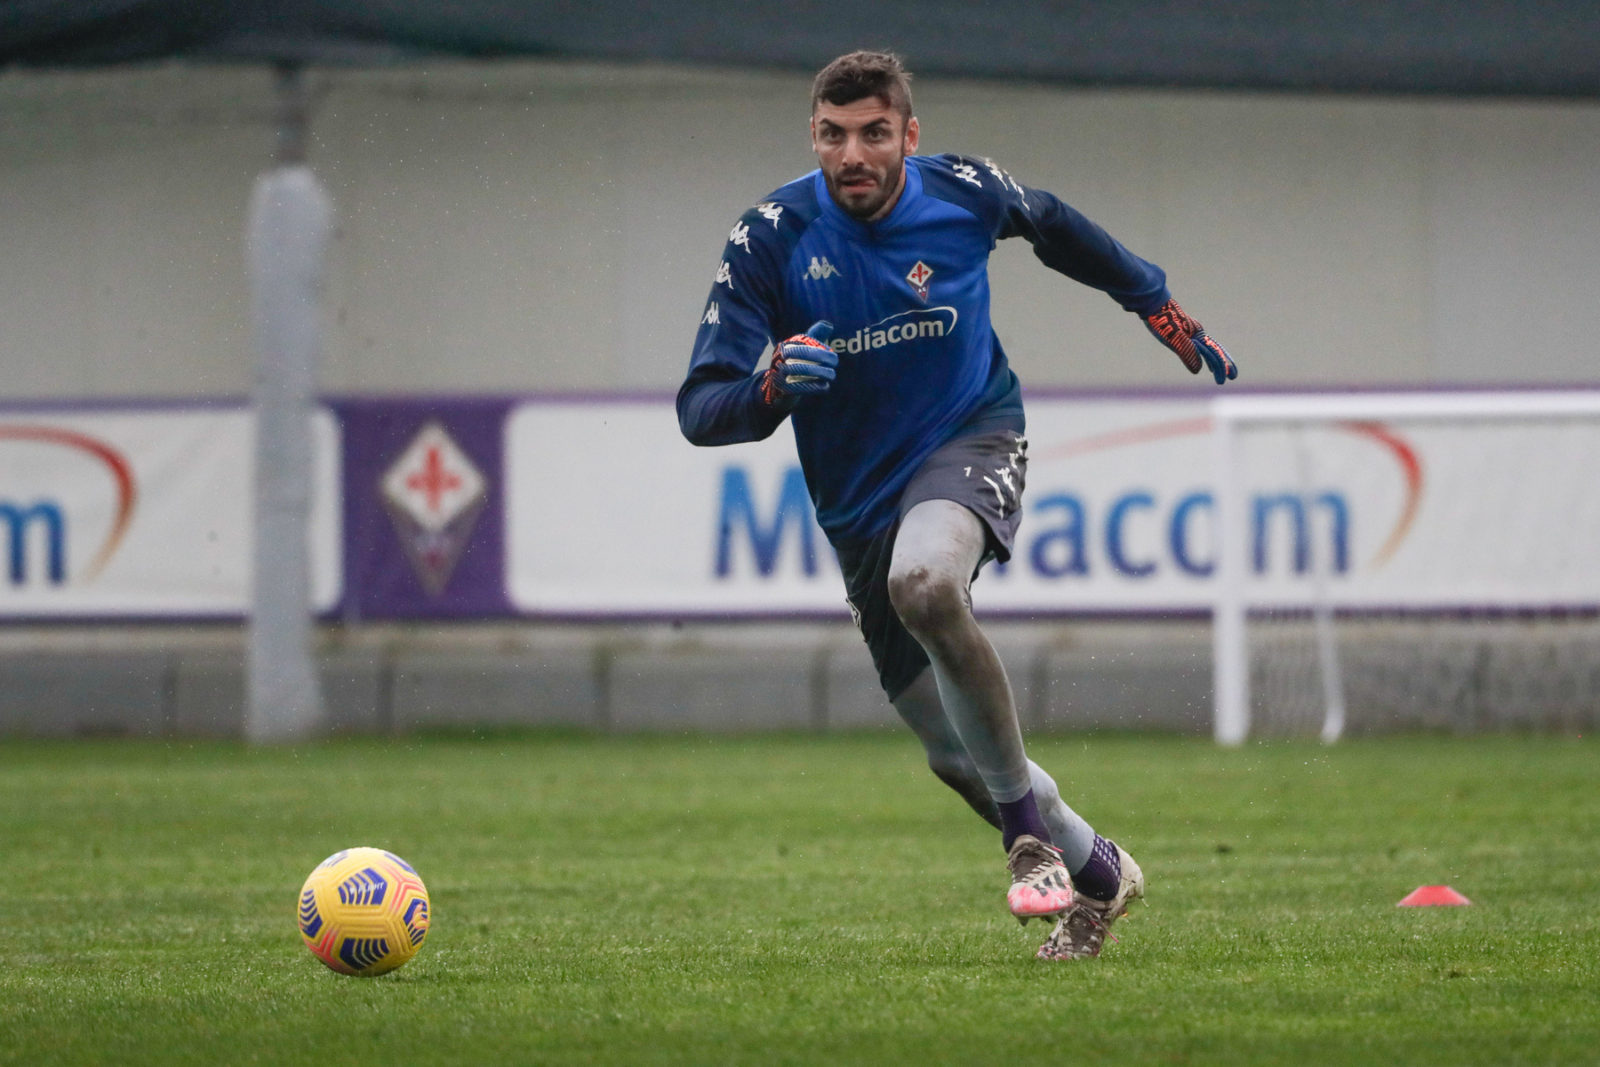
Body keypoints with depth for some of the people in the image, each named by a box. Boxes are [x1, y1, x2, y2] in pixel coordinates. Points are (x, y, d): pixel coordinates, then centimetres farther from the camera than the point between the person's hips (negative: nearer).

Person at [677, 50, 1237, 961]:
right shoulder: (772, 238, -14)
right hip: (859, 503, 3)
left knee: (923, 583, -37)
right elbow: (700, 409, -17)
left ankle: (1027, 824, -23)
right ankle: (1098, 873, 33)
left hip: (974, 441, -3)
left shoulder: (961, 193, -10)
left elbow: (1053, 225, 16)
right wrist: (772, 387, -38)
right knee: (954, 752, 8)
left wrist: (1157, 304, 20)